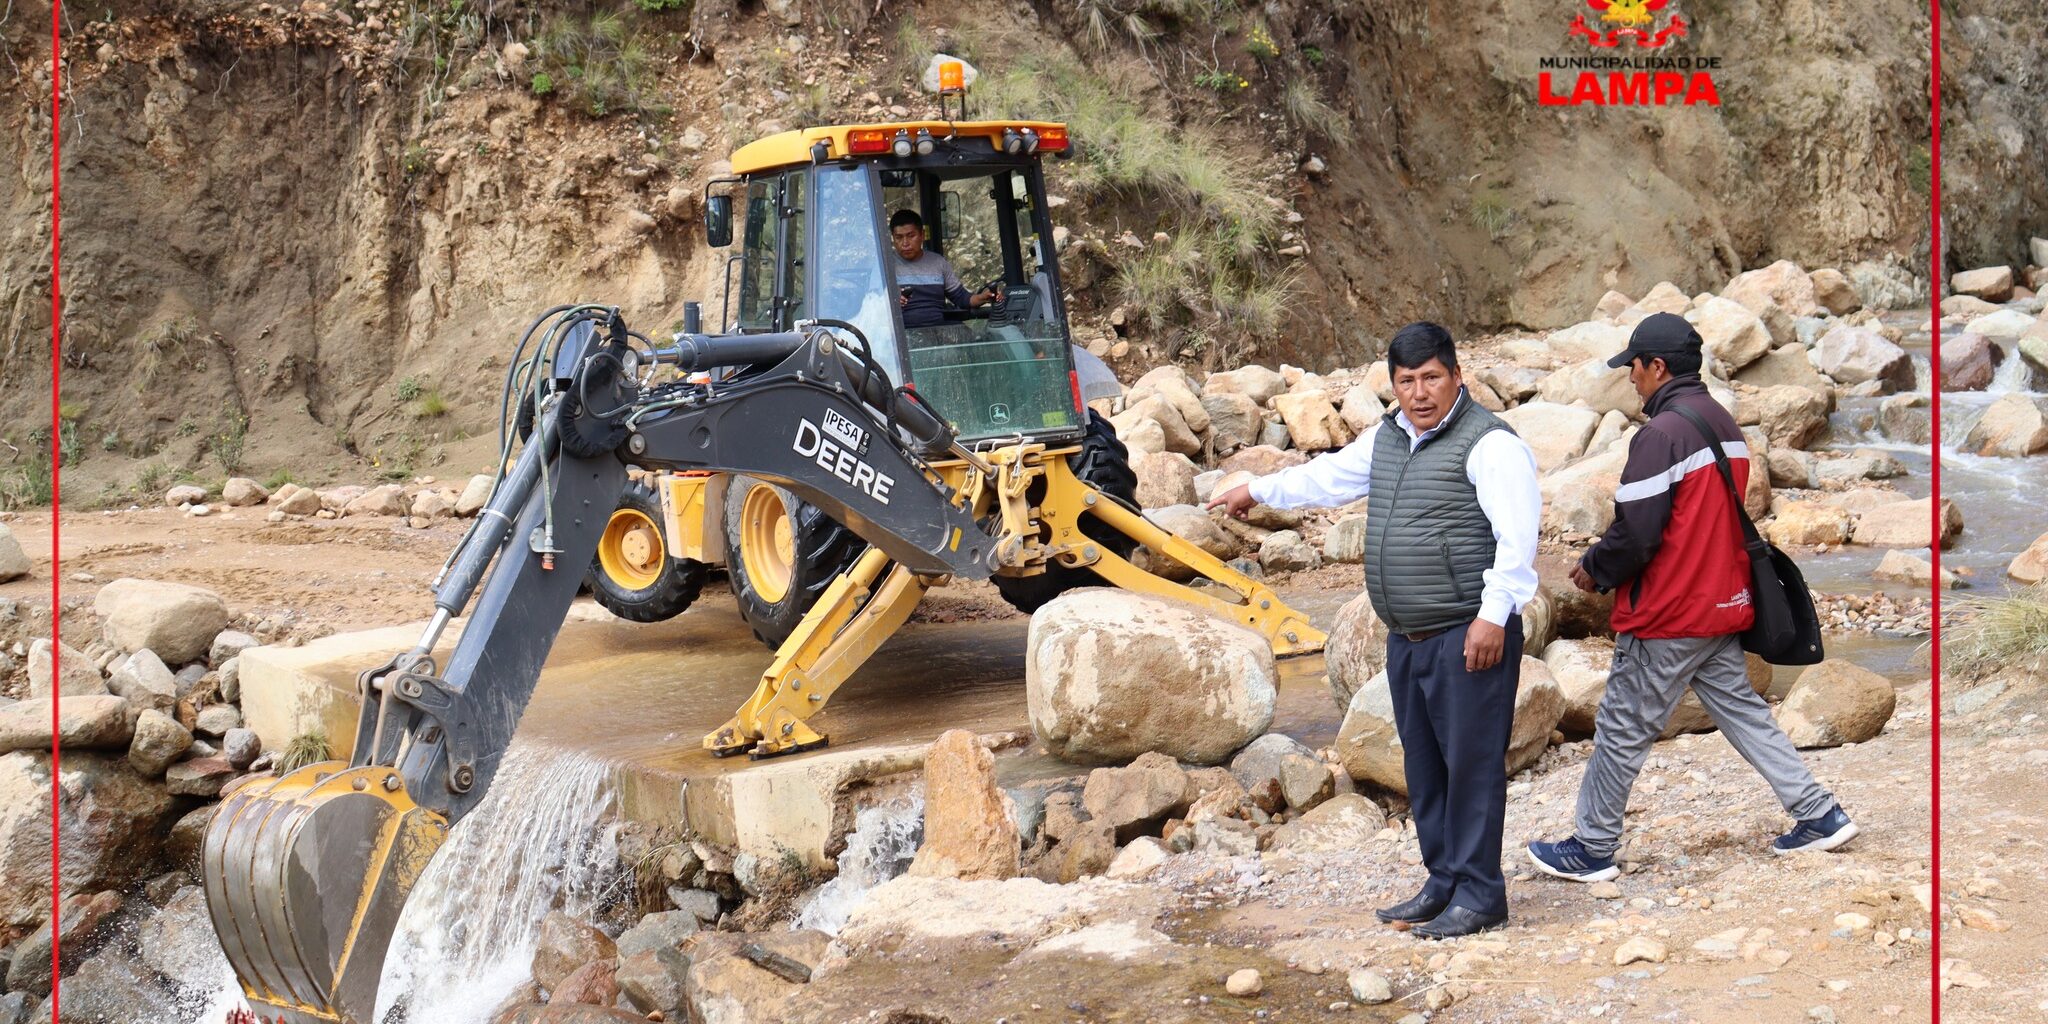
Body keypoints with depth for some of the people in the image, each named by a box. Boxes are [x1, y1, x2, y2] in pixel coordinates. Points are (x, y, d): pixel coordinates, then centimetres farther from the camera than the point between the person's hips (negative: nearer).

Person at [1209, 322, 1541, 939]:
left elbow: (1517, 536, -19)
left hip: (1469, 635, -8)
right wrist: (1259, 491, 40)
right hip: (1406, 638, 9)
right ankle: (1443, 883, 24)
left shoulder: (1489, 444, -12)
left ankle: (1480, 896, 5)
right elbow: (1333, 475, 31)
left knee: (1471, 762, -4)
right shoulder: (1388, 438, 15)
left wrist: (1493, 614, -25)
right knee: (1423, 765, 13)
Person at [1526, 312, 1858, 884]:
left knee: (1623, 729, 2)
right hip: (1723, 606, 8)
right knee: (1741, 711, 18)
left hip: (1668, 614, -8)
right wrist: (1607, 562, 16)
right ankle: (1820, 816, 19)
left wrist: (1593, 570, -2)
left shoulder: (1661, 434, -19)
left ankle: (1592, 849, 12)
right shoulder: (1726, 425, 9)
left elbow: (1635, 533, -21)